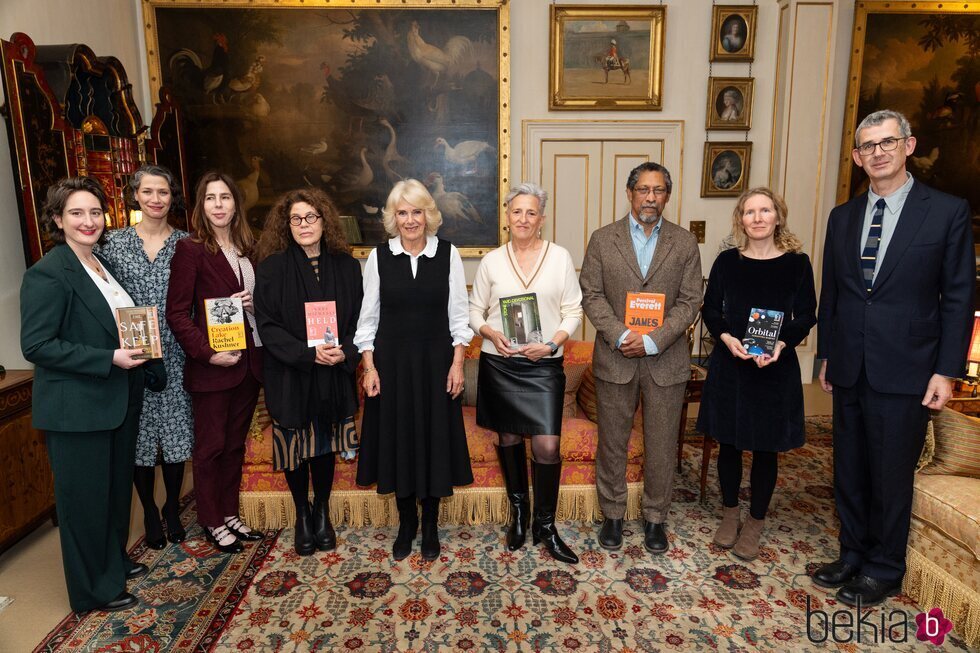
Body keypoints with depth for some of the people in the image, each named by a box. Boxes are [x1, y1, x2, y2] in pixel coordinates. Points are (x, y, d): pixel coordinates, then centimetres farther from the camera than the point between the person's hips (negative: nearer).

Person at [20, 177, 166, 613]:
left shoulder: (103, 266, 10)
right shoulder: (47, 274, -16)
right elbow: (35, 345, -20)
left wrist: (146, 368, 7)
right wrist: (109, 360, -24)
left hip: (119, 401, 8)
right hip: (76, 409, -8)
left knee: (118, 487, 21)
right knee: (85, 497, 8)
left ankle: (114, 562, 42)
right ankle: (94, 589, 26)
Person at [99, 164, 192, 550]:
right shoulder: (115, 242, 3)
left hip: (175, 356, 0)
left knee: (175, 432, 8)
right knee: (140, 435, 8)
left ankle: (173, 510, 28)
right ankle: (150, 514, 27)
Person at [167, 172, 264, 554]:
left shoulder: (246, 249, 11)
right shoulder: (190, 249, -7)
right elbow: (177, 314, -10)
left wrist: (254, 303, -3)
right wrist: (207, 353, -19)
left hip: (248, 361, 6)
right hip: (211, 366, -6)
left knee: (235, 443, 15)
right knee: (211, 446, 7)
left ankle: (230, 513, 30)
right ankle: (212, 521, 23)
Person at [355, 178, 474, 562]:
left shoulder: (448, 254, -2)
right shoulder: (379, 257, 0)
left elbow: (458, 313, 0)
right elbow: (368, 316, 3)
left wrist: (457, 363, -5)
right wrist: (369, 367, -3)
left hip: (435, 360, 0)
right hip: (391, 360, 1)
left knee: (434, 438, 7)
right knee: (398, 439, 9)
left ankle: (430, 526, 26)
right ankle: (406, 525, 29)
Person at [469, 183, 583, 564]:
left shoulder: (560, 257, 1)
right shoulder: (491, 261, 4)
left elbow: (573, 312, 1)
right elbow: (475, 310, 9)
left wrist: (551, 344, -14)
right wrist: (491, 333, -11)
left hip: (544, 365, -1)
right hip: (499, 364, 2)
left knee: (548, 445, -6)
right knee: (509, 438, 12)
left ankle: (545, 525, 14)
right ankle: (519, 513, 33)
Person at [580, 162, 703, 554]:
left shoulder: (684, 243, 3)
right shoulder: (603, 239, 2)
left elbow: (690, 301, -1)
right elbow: (591, 295, -2)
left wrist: (653, 341, -14)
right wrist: (620, 335, -15)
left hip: (666, 360, 1)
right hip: (615, 357, 0)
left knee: (662, 445, 10)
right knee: (612, 442, 10)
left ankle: (655, 517, 29)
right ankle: (612, 514, 28)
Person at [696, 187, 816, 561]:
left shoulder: (797, 263, -2)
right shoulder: (726, 261, 1)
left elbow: (806, 317, 0)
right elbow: (710, 310, 4)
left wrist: (781, 345, -18)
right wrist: (727, 338, -15)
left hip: (776, 368, -1)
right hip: (729, 364, 1)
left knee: (765, 448, 9)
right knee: (729, 443, 11)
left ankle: (755, 523, 27)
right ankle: (730, 513, 31)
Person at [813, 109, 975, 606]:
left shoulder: (948, 211, -3)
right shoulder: (842, 217, 9)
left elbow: (958, 298, -4)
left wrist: (946, 371, -8)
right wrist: (826, 355, 12)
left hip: (905, 371, -4)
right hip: (849, 369, 4)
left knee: (891, 475, 7)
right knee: (849, 470, 14)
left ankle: (883, 571, 26)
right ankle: (852, 555, 32)